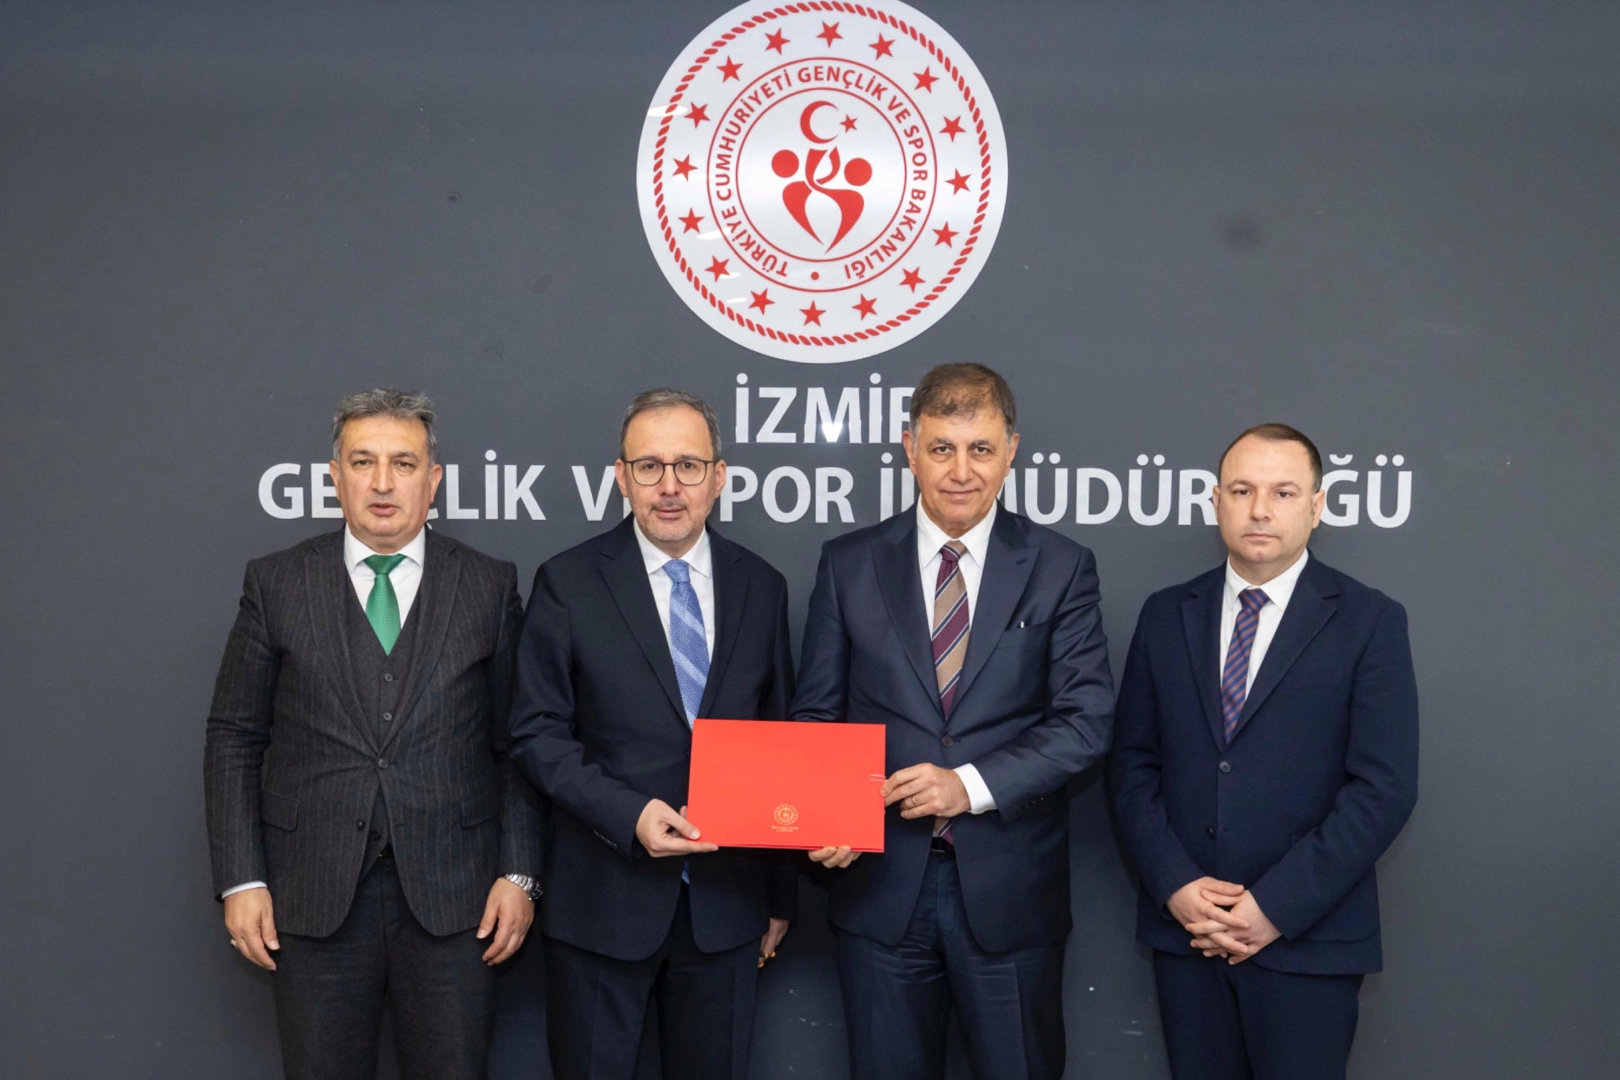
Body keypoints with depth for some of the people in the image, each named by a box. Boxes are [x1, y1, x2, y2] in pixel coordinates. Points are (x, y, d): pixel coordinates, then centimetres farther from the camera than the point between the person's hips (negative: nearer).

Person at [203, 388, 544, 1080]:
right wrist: (240, 879, -2)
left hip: (451, 894, 0)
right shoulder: (276, 583, 4)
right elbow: (234, 738, 5)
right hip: (313, 894, 0)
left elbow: (516, 743, 5)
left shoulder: (489, 586, 4)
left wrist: (519, 873, -2)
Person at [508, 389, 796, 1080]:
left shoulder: (761, 587, 5)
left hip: (726, 900, 3)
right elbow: (537, 734, -5)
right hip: (602, 899, -2)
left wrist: (781, 893, 11)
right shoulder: (569, 584, -4)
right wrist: (628, 814, -19)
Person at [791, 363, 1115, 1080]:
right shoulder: (849, 564, 4)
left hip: (1009, 888, -1)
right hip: (881, 884, 1)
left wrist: (973, 785, -17)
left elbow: (1087, 720, -5)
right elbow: (816, 712, 6)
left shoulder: (1060, 569, 1)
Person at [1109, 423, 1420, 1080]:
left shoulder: (1369, 622, -3)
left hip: (1308, 939, -3)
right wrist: (1175, 886, -7)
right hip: (1184, 932, 3)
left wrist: (1276, 907, -13)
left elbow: (1384, 788, -9)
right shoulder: (1166, 615, 7)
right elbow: (1132, 765, 6)